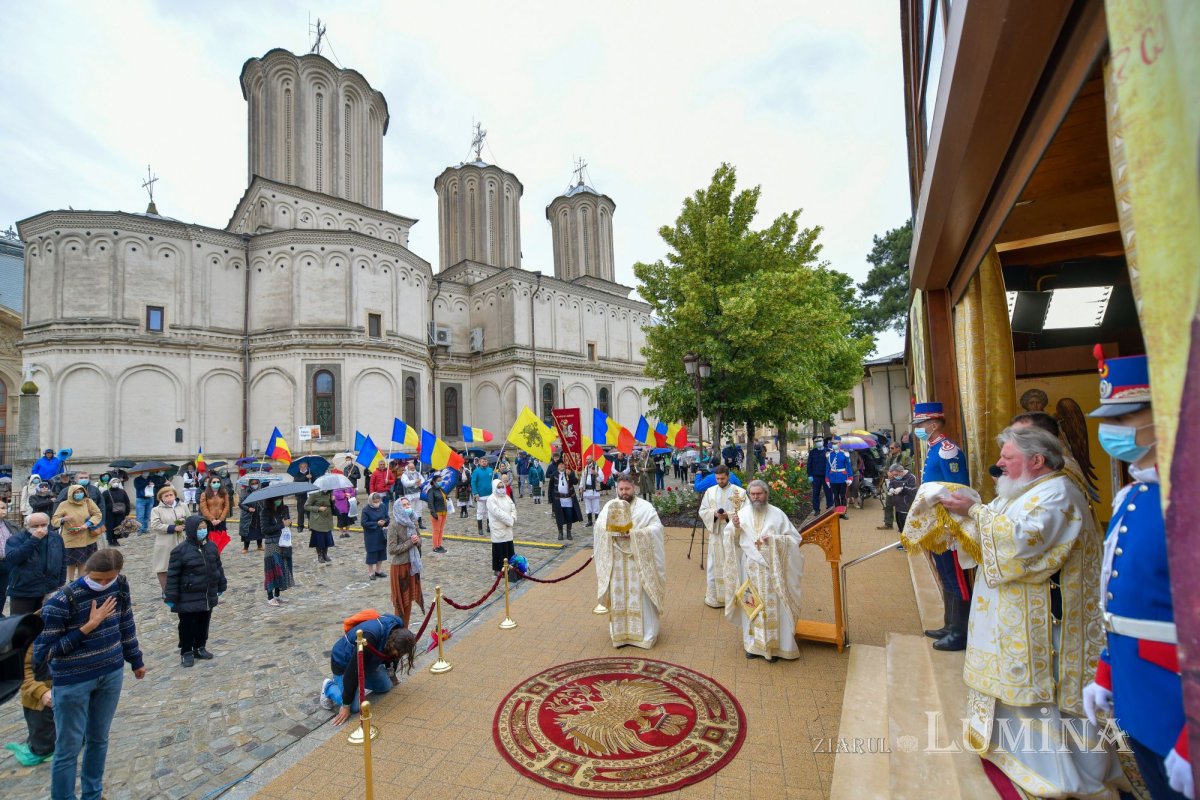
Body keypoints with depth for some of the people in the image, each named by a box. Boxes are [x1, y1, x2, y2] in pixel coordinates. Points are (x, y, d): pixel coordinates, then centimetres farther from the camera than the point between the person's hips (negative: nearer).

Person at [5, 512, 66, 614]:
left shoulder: (56, 538, 4)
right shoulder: (16, 540, -6)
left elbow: (63, 561, 12)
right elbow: (12, 558, -25)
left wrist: (60, 585, 8)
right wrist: (33, 540, -26)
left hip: (50, 591, 3)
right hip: (23, 592, -3)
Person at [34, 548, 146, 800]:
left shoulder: (120, 586, -9)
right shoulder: (61, 601, -23)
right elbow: (41, 653, -17)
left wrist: (136, 661, 14)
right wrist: (88, 627, -24)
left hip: (111, 673, 4)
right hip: (73, 681, -4)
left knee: (99, 739, 19)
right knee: (69, 748, 8)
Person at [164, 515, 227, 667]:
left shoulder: (211, 546, 1)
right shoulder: (180, 551, -16)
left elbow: (218, 567, 11)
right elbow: (173, 576, -12)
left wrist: (221, 587, 14)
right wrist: (171, 597, -12)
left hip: (208, 596, 5)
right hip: (188, 598, -5)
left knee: (204, 623, 16)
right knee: (187, 625, 8)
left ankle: (199, 648, 32)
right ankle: (186, 652, 24)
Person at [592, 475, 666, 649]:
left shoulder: (645, 506, -4)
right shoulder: (609, 506, 4)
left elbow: (657, 527, -12)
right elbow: (598, 527, -2)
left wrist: (635, 533, -22)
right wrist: (612, 530, -22)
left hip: (638, 559, -2)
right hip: (616, 559, 3)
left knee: (640, 595, 3)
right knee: (618, 596, 9)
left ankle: (645, 633, 16)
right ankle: (620, 631, 23)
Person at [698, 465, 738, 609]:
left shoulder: (739, 491, -3)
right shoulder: (710, 491, 5)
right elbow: (702, 511, 5)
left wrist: (729, 516, -19)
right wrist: (714, 514, -14)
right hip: (715, 533, 2)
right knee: (714, 565, 5)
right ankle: (714, 596, 18)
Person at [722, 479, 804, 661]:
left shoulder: (777, 514, -6)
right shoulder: (742, 513, 1)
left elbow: (794, 538, -4)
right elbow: (731, 540, 4)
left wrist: (774, 539, -19)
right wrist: (735, 527, -17)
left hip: (771, 568, -2)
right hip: (750, 568, 2)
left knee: (772, 606, 4)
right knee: (752, 606, 10)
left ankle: (773, 645, 18)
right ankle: (754, 644, 24)